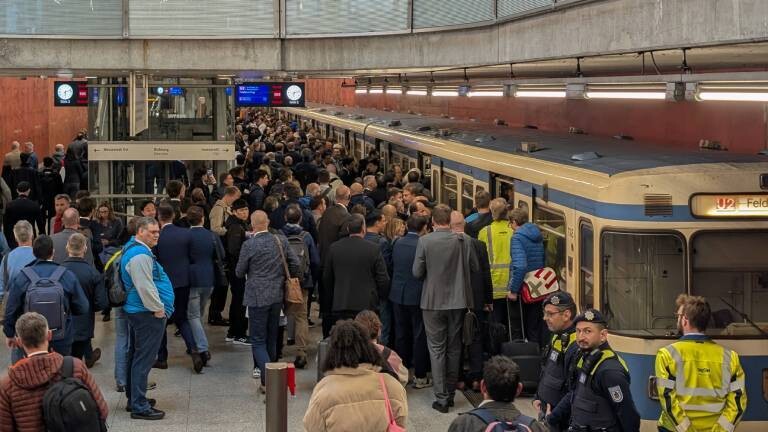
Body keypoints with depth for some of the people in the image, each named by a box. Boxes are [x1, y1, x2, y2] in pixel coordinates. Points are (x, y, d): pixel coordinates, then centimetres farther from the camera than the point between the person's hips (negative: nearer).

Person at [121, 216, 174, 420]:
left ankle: (133, 399, 28)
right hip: (147, 314, -11)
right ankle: (139, 407, -6)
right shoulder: (140, 256, -19)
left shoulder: (133, 249, 15)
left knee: (136, 356, 17)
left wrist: (157, 307, 21)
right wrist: (158, 309, -14)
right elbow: (145, 287, -24)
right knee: (143, 359, -8)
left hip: (136, 311, 11)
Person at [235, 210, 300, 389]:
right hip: (277, 295, 5)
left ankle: (268, 379, -17)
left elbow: (239, 272, -4)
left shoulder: (249, 245, -14)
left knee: (258, 341, -2)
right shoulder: (281, 241, -1)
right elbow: (295, 264, 2)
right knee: (271, 339, 19)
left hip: (258, 297, -5)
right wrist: (284, 280, 19)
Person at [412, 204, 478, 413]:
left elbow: (417, 272, -9)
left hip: (433, 302, -2)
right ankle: (450, 393, 24)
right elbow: (475, 268, 1)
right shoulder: (462, 241, -7)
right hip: (458, 301, 2)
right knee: (454, 348, 15)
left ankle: (442, 398, 0)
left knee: (436, 349, 4)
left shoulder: (424, 241, -13)